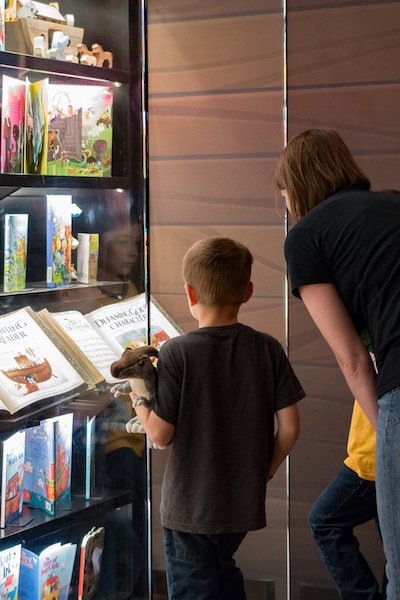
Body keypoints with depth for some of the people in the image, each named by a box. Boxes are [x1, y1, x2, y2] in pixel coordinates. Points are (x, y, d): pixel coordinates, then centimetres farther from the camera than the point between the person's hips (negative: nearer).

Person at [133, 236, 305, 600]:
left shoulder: (177, 353, -16)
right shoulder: (268, 349, -6)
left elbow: (160, 434, -14)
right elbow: (290, 427, -4)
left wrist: (136, 391, 1)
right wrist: (265, 471, 11)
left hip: (190, 505, -4)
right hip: (244, 501, 4)